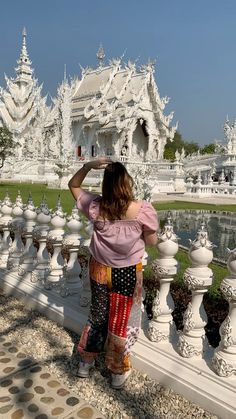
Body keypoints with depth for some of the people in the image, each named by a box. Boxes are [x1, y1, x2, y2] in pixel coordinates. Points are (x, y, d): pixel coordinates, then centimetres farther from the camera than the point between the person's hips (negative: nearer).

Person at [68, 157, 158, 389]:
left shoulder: (95, 207, -15)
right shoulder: (143, 210, -22)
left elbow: (73, 185, 2)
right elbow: (152, 242, -7)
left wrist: (88, 166, -11)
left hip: (99, 270, 2)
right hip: (128, 273, -2)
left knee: (97, 315, 25)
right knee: (122, 321, 18)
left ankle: (86, 361, 44)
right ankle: (119, 372, 38)